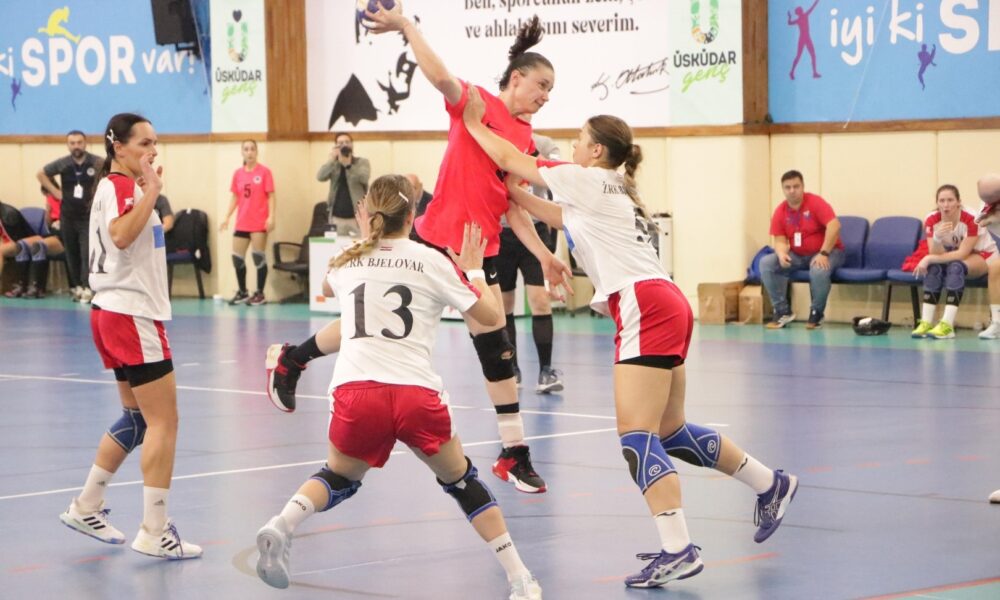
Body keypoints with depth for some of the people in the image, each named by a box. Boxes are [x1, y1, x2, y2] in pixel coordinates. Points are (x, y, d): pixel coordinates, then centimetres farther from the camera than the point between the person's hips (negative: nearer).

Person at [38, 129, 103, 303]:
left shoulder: (97, 163, -12)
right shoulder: (62, 164, -2)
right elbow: (41, 174, 14)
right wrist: (56, 192, 4)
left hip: (89, 215, -4)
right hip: (68, 215, 4)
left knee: (87, 253, -12)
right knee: (71, 254, 9)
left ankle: (87, 288, -13)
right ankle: (76, 287, 18)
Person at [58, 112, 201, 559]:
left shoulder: (115, 185, 16)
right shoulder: (121, 185, -14)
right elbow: (121, 235, -33)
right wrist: (151, 190, -31)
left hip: (113, 313, 11)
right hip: (131, 315, -11)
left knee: (136, 418, 18)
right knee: (163, 422, -9)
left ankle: (86, 507, 24)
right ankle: (154, 532, -9)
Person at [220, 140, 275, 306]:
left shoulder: (264, 172, -5)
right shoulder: (238, 173, 8)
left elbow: (270, 196, -5)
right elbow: (235, 197, 14)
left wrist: (271, 217, -14)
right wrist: (227, 217, 8)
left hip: (259, 223, -5)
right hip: (241, 222, 5)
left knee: (258, 257, -3)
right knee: (237, 257, 5)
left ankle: (260, 294, 7)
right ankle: (242, 292, 19)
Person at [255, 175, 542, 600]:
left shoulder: (348, 263, 16)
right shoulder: (432, 262, 8)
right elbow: (491, 316, 12)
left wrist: (367, 233, 47)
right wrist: (474, 269, 27)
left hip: (355, 392, 2)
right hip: (416, 393, -1)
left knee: (340, 478, 27)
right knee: (460, 480, 20)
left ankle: (282, 525, -4)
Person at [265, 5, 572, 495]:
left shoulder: (524, 137, 9)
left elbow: (512, 206, 10)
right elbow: (442, 78, -30)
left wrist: (542, 254, 4)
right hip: (435, 240, -6)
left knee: (497, 352, 3)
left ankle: (514, 454, 9)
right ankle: (290, 359, 27)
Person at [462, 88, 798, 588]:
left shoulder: (590, 180, -1)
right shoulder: (608, 192, 24)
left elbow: (510, 159, 5)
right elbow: (557, 217, 40)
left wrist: (475, 123, 19)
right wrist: (515, 194, 32)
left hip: (646, 307, -10)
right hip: (664, 307, 10)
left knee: (636, 435, -14)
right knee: (668, 432, 18)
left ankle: (677, 549, -24)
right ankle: (770, 485, 26)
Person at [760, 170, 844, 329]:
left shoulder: (815, 202, -15)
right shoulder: (780, 212, -1)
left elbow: (834, 226, -25)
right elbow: (780, 240, -2)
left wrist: (823, 254, -29)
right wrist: (782, 254, -26)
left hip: (826, 252, -5)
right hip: (798, 256, 5)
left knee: (819, 270, -40)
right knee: (766, 263, -16)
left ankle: (816, 313, -13)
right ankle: (783, 311, -11)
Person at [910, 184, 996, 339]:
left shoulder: (970, 219, -29)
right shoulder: (932, 221, -16)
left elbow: (963, 253, -31)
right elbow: (937, 255, -22)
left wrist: (929, 259, -36)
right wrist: (937, 239, -43)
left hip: (982, 255, -4)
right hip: (954, 255, 4)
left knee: (956, 266, -35)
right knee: (934, 267, -27)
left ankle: (947, 325, -44)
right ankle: (925, 323, -30)